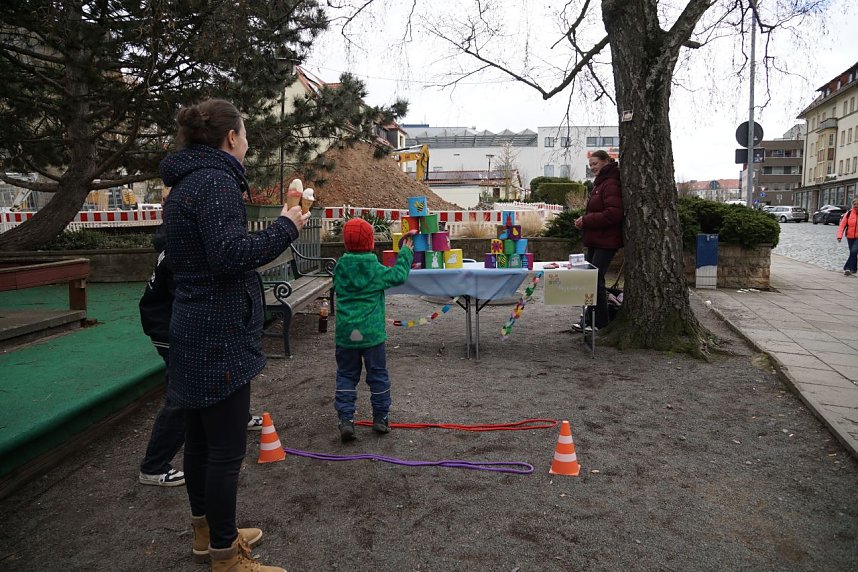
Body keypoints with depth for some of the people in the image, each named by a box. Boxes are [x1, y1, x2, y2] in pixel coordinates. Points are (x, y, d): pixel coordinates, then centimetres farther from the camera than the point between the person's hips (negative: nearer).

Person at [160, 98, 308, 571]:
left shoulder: (184, 184, 15)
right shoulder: (216, 181, -15)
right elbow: (230, 255, -25)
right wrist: (285, 227, -14)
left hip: (193, 332, 10)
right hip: (220, 337, -10)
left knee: (200, 440, 19)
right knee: (226, 449, 0)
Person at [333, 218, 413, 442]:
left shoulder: (340, 268, -2)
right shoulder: (376, 270, -9)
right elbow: (399, 276, 3)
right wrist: (405, 253, 15)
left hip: (345, 334, 2)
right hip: (372, 333, -2)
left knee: (346, 376, 12)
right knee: (378, 375, 13)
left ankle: (345, 419, 4)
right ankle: (380, 418, 20)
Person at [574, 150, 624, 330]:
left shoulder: (611, 184, -15)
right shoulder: (599, 183, 18)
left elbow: (613, 214, -25)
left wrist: (586, 220, -18)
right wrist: (583, 220, 8)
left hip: (606, 241, -10)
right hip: (595, 240, 10)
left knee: (596, 280, -7)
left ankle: (601, 323, 5)